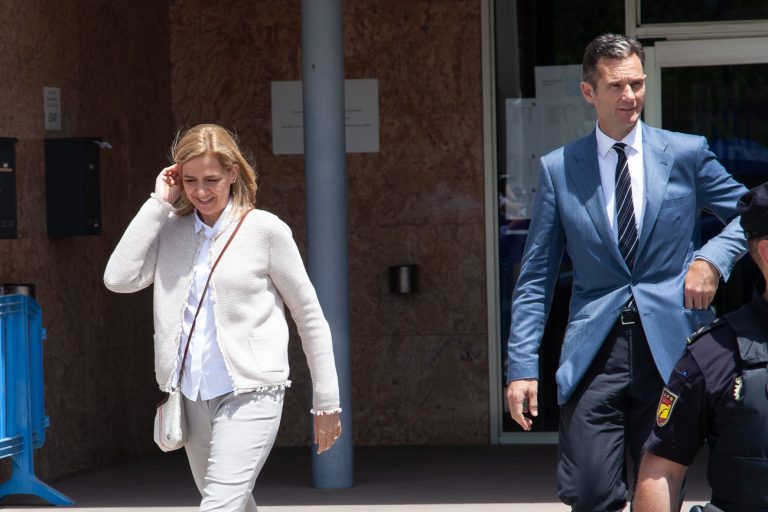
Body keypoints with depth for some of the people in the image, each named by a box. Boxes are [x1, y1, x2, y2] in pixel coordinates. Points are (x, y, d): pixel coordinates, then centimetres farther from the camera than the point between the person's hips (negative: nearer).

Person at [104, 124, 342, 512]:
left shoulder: (265, 230, -5)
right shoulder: (170, 231, 7)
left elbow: (310, 317, 0)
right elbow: (119, 279, -9)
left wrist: (326, 403, 0)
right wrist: (158, 204, -5)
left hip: (250, 393, -5)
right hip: (191, 395, 5)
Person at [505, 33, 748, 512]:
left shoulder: (687, 154, 6)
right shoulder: (558, 169, 7)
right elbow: (535, 279, 7)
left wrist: (713, 257, -6)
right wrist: (522, 367, 0)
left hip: (672, 350, 0)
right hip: (595, 354, 0)